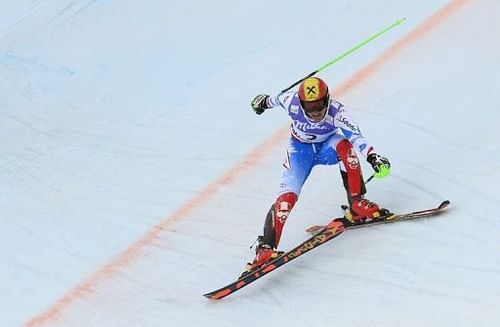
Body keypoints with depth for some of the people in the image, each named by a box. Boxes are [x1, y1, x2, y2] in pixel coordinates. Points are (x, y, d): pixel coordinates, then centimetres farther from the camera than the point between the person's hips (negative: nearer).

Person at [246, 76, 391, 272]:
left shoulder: (337, 111, -31)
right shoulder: (292, 102, -27)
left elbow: (355, 135, -43)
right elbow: (277, 99, -4)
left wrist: (372, 156, -60)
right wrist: (264, 101, 19)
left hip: (326, 146, 0)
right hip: (300, 150, 0)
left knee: (344, 146, -36)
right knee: (288, 196, -21)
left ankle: (357, 204, -25)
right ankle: (266, 246, -19)